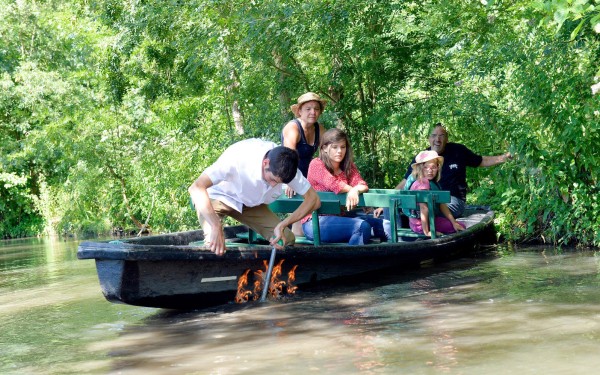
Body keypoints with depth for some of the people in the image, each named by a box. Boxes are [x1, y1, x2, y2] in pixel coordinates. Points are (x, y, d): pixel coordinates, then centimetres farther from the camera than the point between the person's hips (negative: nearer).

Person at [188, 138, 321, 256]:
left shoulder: (285, 166, -23)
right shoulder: (239, 157, -38)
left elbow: (314, 200, -17)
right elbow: (196, 187, -45)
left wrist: (283, 225, -31)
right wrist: (217, 227, -55)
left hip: (251, 202, 5)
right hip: (218, 198, -4)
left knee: (287, 239, -12)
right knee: (213, 240, -32)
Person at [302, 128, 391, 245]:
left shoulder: (349, 167, 15)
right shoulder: (316, 164, -3)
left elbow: (363, 186, -2)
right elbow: (334, 185, -18)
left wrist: (355, 190, -24)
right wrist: (352, 189, -5)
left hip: (340, 217, 7)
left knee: (385, 225, -7)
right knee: (362, 226, -30)